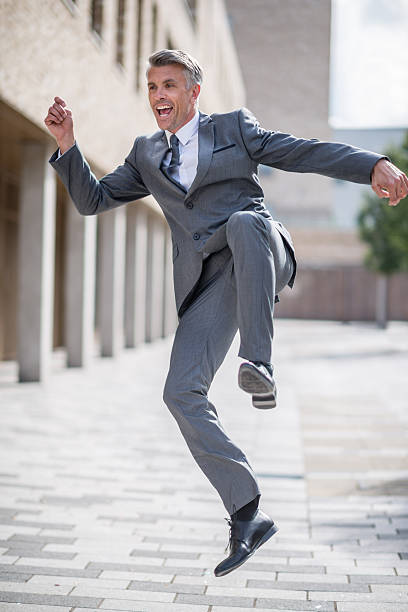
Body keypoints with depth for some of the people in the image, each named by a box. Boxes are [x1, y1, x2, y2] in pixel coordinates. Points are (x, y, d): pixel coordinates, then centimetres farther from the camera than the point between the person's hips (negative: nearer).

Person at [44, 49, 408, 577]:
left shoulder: (234, 126, 15)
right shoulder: (146, 154, 25)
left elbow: (307, 153, 6)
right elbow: (92, 200, 24)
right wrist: (66, 143, 10)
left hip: (261, 261, -3)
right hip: (206, 285, 4)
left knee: (244, 221, -38)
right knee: (182, 393, -12)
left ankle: (258, 362, -42)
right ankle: (247, 517, -4)